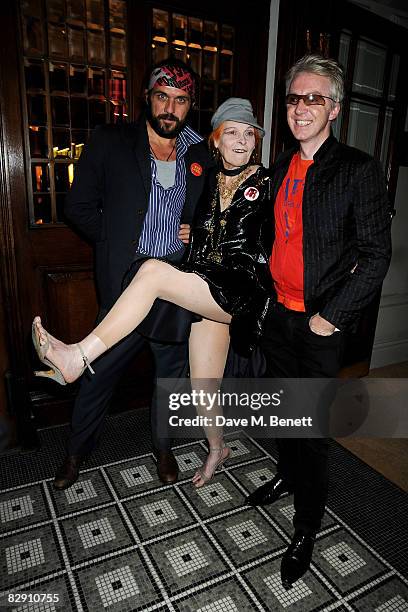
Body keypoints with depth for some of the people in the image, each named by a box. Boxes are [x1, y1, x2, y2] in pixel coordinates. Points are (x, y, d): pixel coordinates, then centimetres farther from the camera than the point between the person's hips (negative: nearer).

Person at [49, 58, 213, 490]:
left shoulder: (200, 155, 7)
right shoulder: (110, 142, -2)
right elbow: (79, 206, 1)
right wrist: (117, 245, -3)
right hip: (127, 280, -3)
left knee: (172, 368, 16)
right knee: (101, 371, 7)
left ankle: (162, 445, 39)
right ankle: (77, 450, 34)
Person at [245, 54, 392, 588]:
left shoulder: (359, 170, -11)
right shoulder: (281, 168, 8)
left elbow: (376, 255, -13)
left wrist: (330, 317, -16)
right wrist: (265, 291, 11)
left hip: (321, 324, -6)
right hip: (279, 314, 6)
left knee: (313, 428, 6)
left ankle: (306, 528, 29)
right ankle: (288, 475, 49)